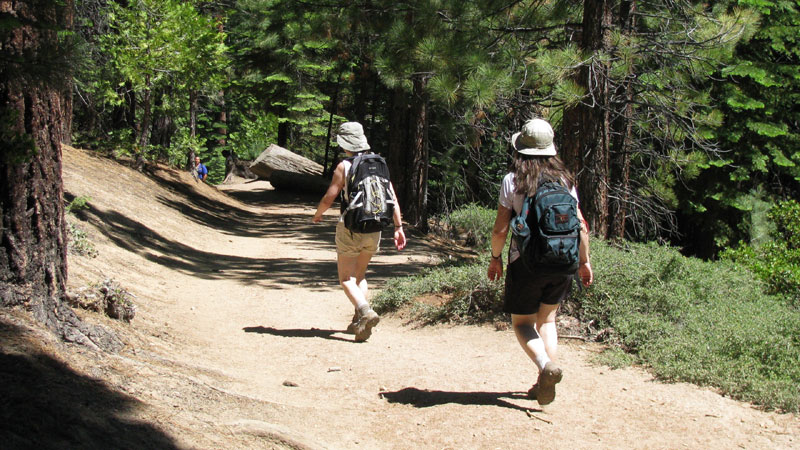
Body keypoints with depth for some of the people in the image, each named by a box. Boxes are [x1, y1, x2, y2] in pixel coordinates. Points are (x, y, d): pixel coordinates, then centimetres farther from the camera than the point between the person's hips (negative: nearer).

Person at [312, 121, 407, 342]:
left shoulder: (344, 166, -10)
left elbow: (328, 198, -9)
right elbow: (392, 198, 2)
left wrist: (317, 215, 10)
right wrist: (398, 227, 7)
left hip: (350, 228, -5)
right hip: (374, 230, 5)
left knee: (346, 278, 3)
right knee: (360, 274, 21)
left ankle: (365, 312, -21)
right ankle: (358, 321, 13)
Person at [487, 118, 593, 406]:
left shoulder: (512, 181, -7)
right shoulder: (564, 179, 2)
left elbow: (500, 229, -8)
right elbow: (581, 226, 2)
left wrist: (495, 258, 7)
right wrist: (584, 260, 11)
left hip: (526, 261, -4)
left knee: (522, 322, 10)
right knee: (547, 319, 20)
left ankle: (545, 365, -17)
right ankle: (544, 383, 14)